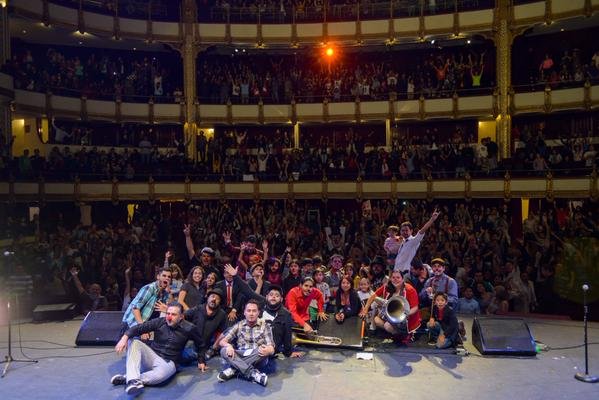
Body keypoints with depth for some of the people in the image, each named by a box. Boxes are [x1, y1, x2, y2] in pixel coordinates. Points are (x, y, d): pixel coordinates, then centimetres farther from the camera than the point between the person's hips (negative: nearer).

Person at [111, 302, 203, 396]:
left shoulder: (189, 328, -9)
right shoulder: (159, 322, -5)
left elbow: (200, 343, 4)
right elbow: (139, 328, -11)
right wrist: (125, 337, -28)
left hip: (168, 362, -3)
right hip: (151, 356, 3)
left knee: (160, 375, -39)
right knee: (133, 343, -23)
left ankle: (127, 378, -22)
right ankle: (134, 380, -38)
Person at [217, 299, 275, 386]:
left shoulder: (265, 326, 3)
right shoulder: (239, 325, 7)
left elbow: (271, 348, -6)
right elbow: (222, 341, 2)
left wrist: (268, 350, -32)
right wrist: (228, 345, -23)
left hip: (257, 358, -1)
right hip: (240, 356, 2)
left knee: (265, 351, -34)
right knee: (224, 350, -26)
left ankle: (233, 370, -28)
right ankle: (253, 373, -36)